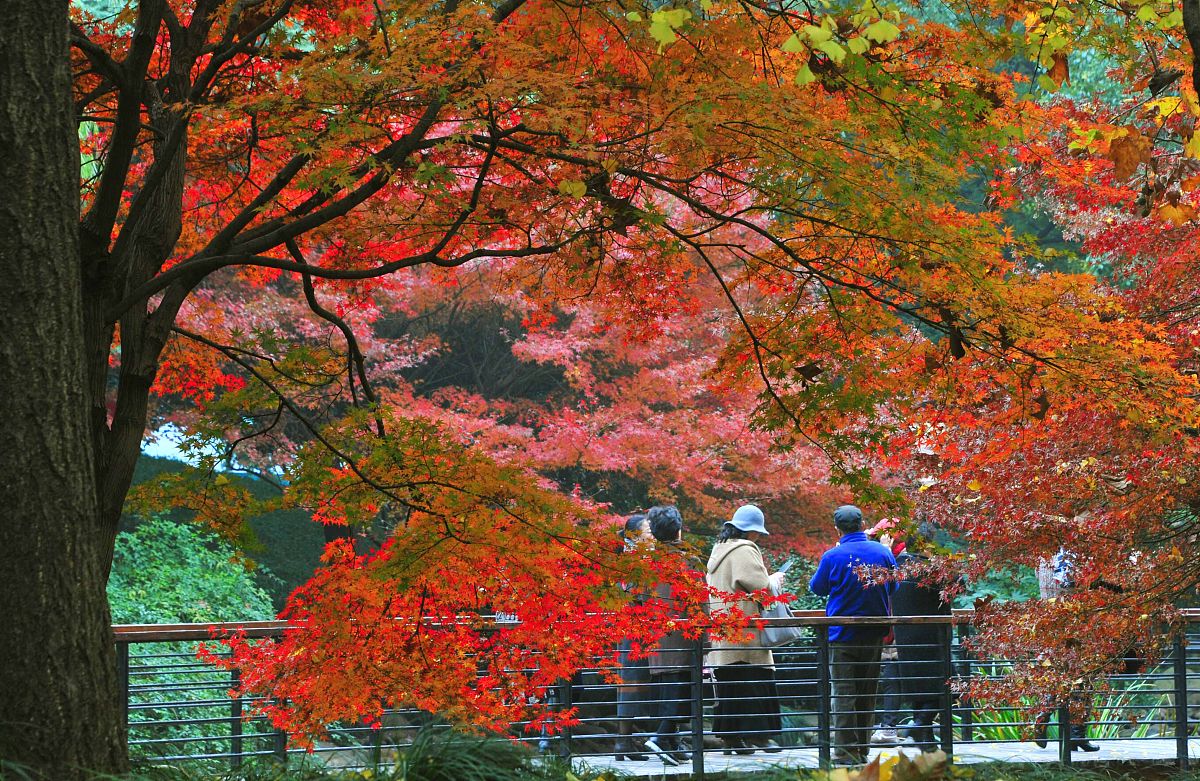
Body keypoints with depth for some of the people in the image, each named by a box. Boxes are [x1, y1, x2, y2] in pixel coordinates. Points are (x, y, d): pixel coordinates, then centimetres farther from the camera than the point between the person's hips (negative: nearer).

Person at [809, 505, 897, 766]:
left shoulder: (833, 556, -13)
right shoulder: (882, 552, -2)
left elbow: (817, 587, 1)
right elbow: (893, 587, 12)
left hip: (843, 634, -4)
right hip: (874, 634, 4)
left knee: (844, 692, -2)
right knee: (868, 692, 12)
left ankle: (846, 750, -9)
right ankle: (863, 749, 17)